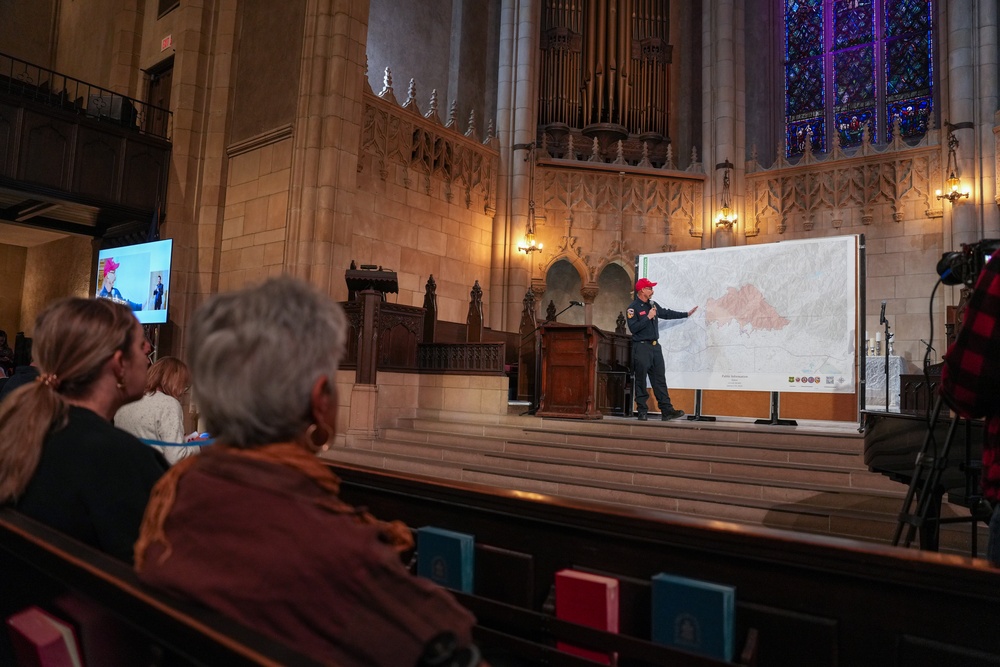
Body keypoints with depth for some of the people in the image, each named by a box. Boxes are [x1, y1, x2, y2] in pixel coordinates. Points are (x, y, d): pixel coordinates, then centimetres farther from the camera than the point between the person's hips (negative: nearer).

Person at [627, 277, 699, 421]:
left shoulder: (652, 305, 14)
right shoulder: (633, 308, -9)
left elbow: (667, 314, 27)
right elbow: (633, 328, -19)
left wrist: (686, 314, 30)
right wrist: (648, 317, -17)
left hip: (655, 346, 7)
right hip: (641, 347, -7)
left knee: (660, 379, 5)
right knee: (641, 381, -1)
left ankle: (667, 411, 5)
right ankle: (642, 411, 5)